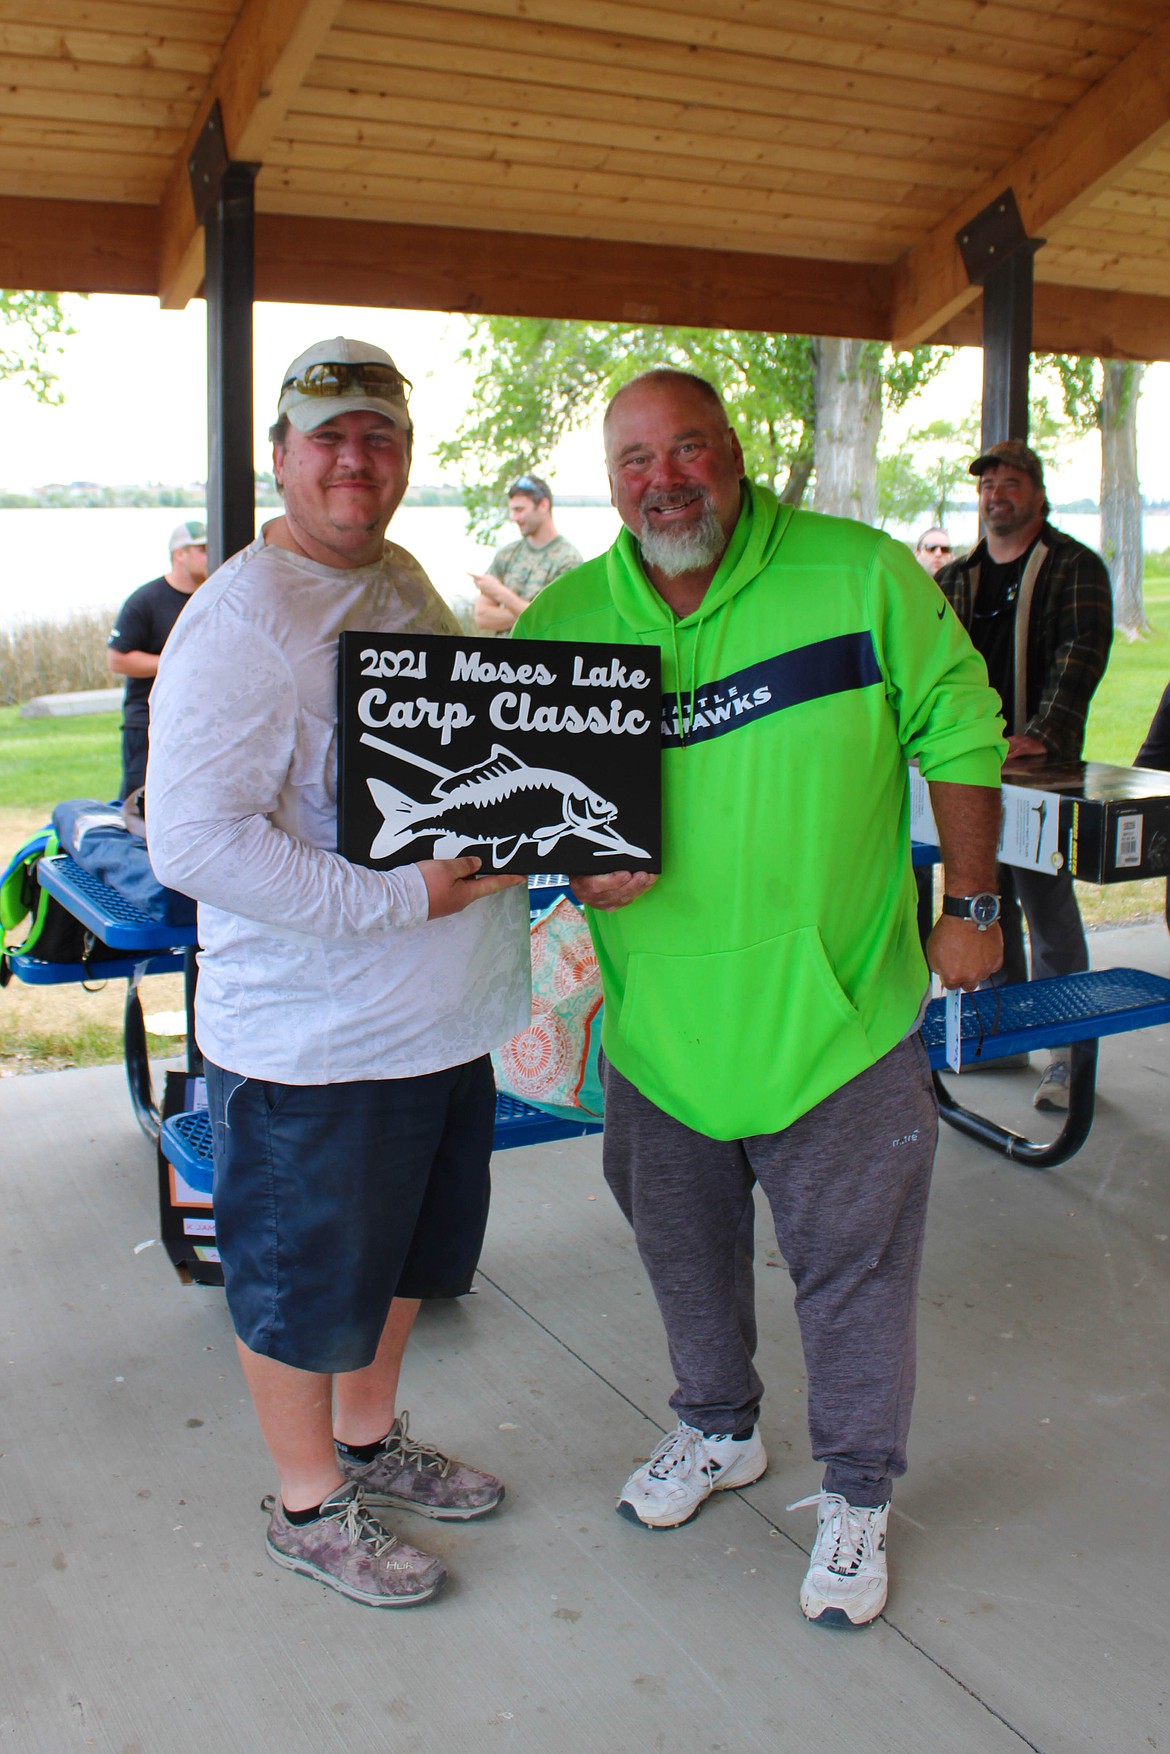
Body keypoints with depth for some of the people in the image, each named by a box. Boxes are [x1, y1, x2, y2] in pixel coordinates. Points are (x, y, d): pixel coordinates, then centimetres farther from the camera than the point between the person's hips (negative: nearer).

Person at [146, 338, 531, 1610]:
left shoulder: (405, 580, 8)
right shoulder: (240, 621, -20)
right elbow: (190, 839, -26)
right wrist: (395, 897, -26)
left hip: (441, 1015, 9)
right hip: (309, 1039, -8)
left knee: (402, 1253, 24)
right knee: (306, 1283, 11)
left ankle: (370, 1440, 46)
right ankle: (308, 1505, 33)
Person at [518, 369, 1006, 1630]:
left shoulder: (861, 575, -11)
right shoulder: (565, 619, -4)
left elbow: (958, 731, -3)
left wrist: (969, 903, -3)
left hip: (838, 1009, -3)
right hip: (658, 1018, 3)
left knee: (852, 1264, 11)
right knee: (684, 1249, 21)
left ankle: (856, 1492, 35)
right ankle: (719, 1431, 48)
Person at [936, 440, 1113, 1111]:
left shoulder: (1076, 568, -1)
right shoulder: (957, 577, 16)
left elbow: (1082, 655, -13)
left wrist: (1040, 733, -27)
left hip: (1041, 770, -5)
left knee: (1048, 910, -5)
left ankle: (1067, 1054, 5)